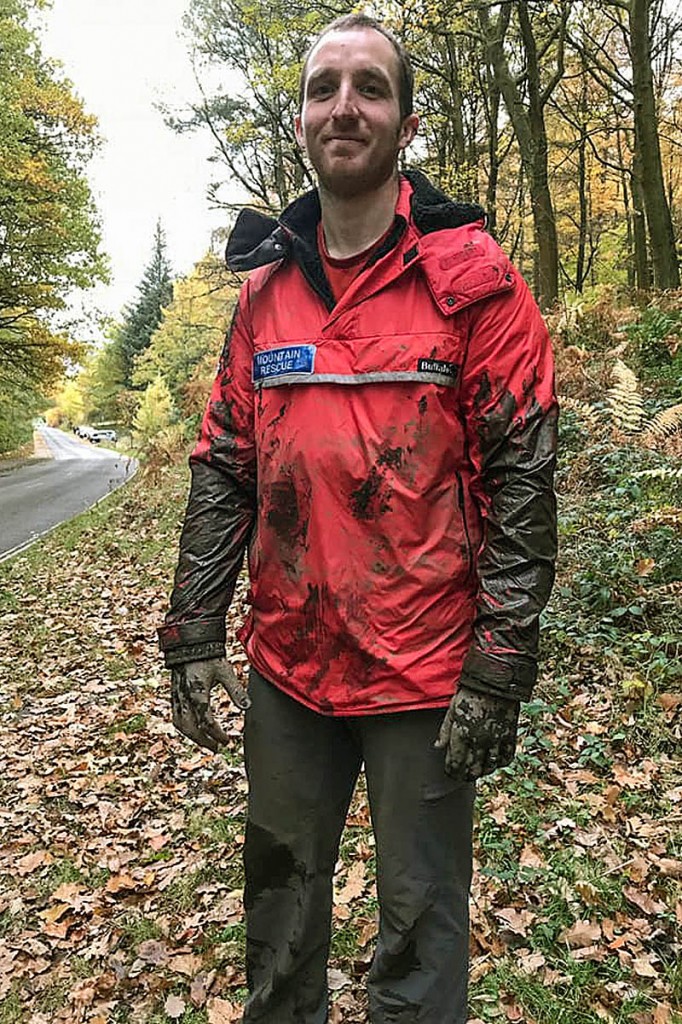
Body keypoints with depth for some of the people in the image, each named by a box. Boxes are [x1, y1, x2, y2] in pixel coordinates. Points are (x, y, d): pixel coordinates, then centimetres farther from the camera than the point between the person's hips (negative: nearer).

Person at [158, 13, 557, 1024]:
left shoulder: (471, 276, -6)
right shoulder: (264, 288, 8)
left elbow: (521, 477, -9)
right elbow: (223, 471, 8)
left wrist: (499, 669, -12)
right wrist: (194, 634, 3)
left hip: (425, 669, -4)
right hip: (286, 664, 5)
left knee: (420, 913, 12)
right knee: (280, 886, 22)